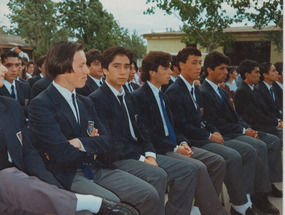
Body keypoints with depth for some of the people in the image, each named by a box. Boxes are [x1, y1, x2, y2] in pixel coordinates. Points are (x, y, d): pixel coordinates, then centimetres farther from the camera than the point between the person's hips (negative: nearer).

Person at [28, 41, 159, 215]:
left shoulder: (86, 102, 15)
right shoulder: (41, 105, -9)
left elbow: (107, 141, 8)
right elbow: (63, 154, -18)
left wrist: (81, 143, -11)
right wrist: (93, 148, -1)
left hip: (97, 169, 7)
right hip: (67, 176, -7)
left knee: (150, 195, -9)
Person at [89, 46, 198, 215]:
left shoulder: (130, 98, 21)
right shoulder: (97, 99, -6)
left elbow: (142, 130, 16)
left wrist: (150, 155, -4)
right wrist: (141, 159, -17)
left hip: (140, 154, 8)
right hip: (117, 159, -8)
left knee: (189, 170, -4)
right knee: (158, 175, -33)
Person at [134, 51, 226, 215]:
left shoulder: (162, 96, 19)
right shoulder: (139, 96, -9)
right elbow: (147, 133, -14)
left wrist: (182, 142, 0)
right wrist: (174, 148, -16)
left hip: (175, 145, 9)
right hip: (159, 150, -9)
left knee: (218, 161, -4)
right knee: (198, 167, -28)